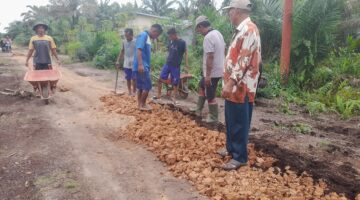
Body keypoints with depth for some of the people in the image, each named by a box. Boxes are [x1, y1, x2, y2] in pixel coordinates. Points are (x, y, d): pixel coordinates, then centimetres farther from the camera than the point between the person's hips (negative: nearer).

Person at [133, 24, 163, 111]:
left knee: (141, 86, 13)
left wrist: (146, 66, 23)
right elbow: (139, 50, -21)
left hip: (144, 66, 10)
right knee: (147, 86, -5)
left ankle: (140, 104, 20)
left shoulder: (148, 38, 17)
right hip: (141, 66, -10)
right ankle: (143, 105, 6)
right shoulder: (143, 35, -11)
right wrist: (140, 64, -28)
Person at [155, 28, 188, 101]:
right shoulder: (171, 42, 8)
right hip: (167, 64, 5)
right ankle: (159, 95, 12)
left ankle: (173, 96, 16)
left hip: (176, 66, -5)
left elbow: (185, 53, -6)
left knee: (175, 82, 2)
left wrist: (186, 64, -13)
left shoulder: (182, 42, -7)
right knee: (160, 79, 1)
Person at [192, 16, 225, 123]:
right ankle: (198, 109, 33)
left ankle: (213, 117, 15)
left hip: (212, 72, -10)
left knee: (210, 95, 2)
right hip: (218, 69, 10)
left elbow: (210, 57, -27)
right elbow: (223, 50, 15)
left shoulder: (208, 37, -23)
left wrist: (207, 75, -23)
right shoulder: (217, 33, 8)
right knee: (201, 86, 24)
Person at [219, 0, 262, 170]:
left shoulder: (249, 29, -15)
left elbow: (244, 60, -23)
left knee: (239, 123, -1)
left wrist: (230, 83, -26)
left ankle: (240, 157, 10)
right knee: (231, 121, 18)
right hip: (234, 86, 10)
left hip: (241, 87, -10)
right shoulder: (241, 30, 17)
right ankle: (231, 149, 32)